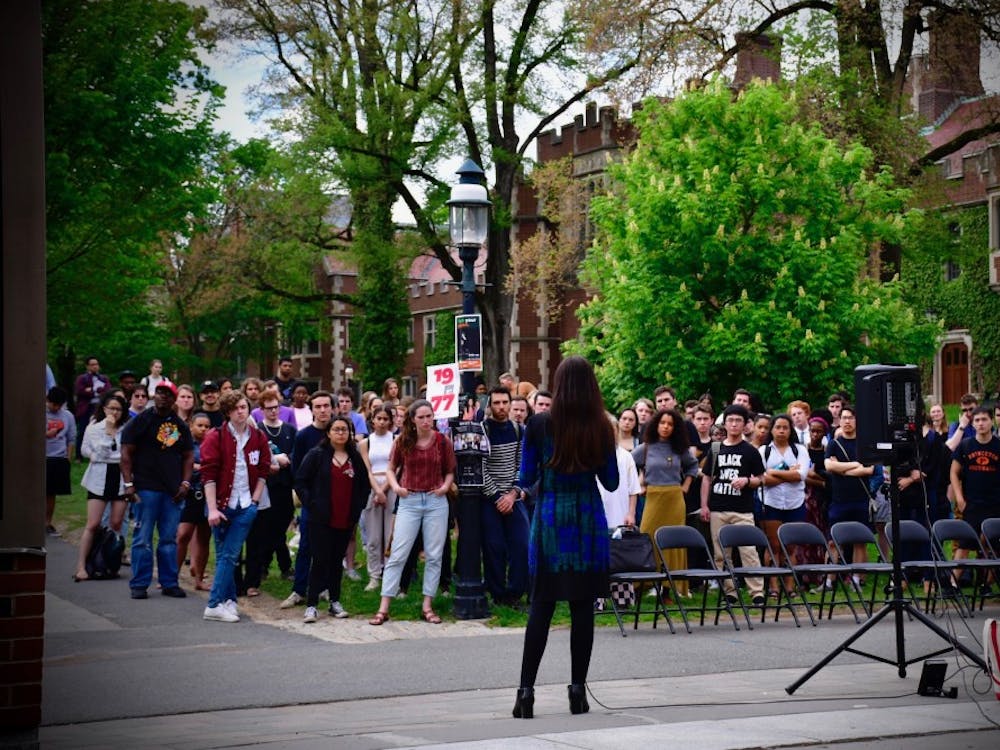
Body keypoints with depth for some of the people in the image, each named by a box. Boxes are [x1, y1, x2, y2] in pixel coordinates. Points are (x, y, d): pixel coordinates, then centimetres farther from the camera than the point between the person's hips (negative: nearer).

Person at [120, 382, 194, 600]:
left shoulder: (180, 425, 13)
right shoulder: (141, 421, 0)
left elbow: (188, 455, 18)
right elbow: (126, 453, -3)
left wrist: (185, 483, 5)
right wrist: (128, 483, -11)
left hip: (173, 490, 4)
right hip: (146, 488, -4)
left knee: (170, 539, 8)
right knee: (143, 538, -3)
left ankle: (169, 583, 14)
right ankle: (139, 584, 3)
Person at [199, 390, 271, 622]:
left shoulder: (258, 438, 6)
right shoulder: (215, 437, -4)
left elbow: (263, 472, 11)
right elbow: (208, 474, -8)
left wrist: (254, 500, 2)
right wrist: (212, 508, -15)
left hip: (245, 506, 1)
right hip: (221, 505, -1)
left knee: (229, 555, -4)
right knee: (224, 555, 4)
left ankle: (217, 604, -2)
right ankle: (229, 600, 8)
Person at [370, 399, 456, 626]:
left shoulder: (442, 442, 1)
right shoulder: (403, 441, 0)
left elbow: (450, 471, 11)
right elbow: (391, 468, 11)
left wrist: (445, 486, -7)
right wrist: (395, 486, -6)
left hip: (436, 501, 1)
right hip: (409, 500, -1)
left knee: (434, 556, 4)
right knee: (397, 554, -4)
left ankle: (427, 606, 13)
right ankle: (383, 608, -2)